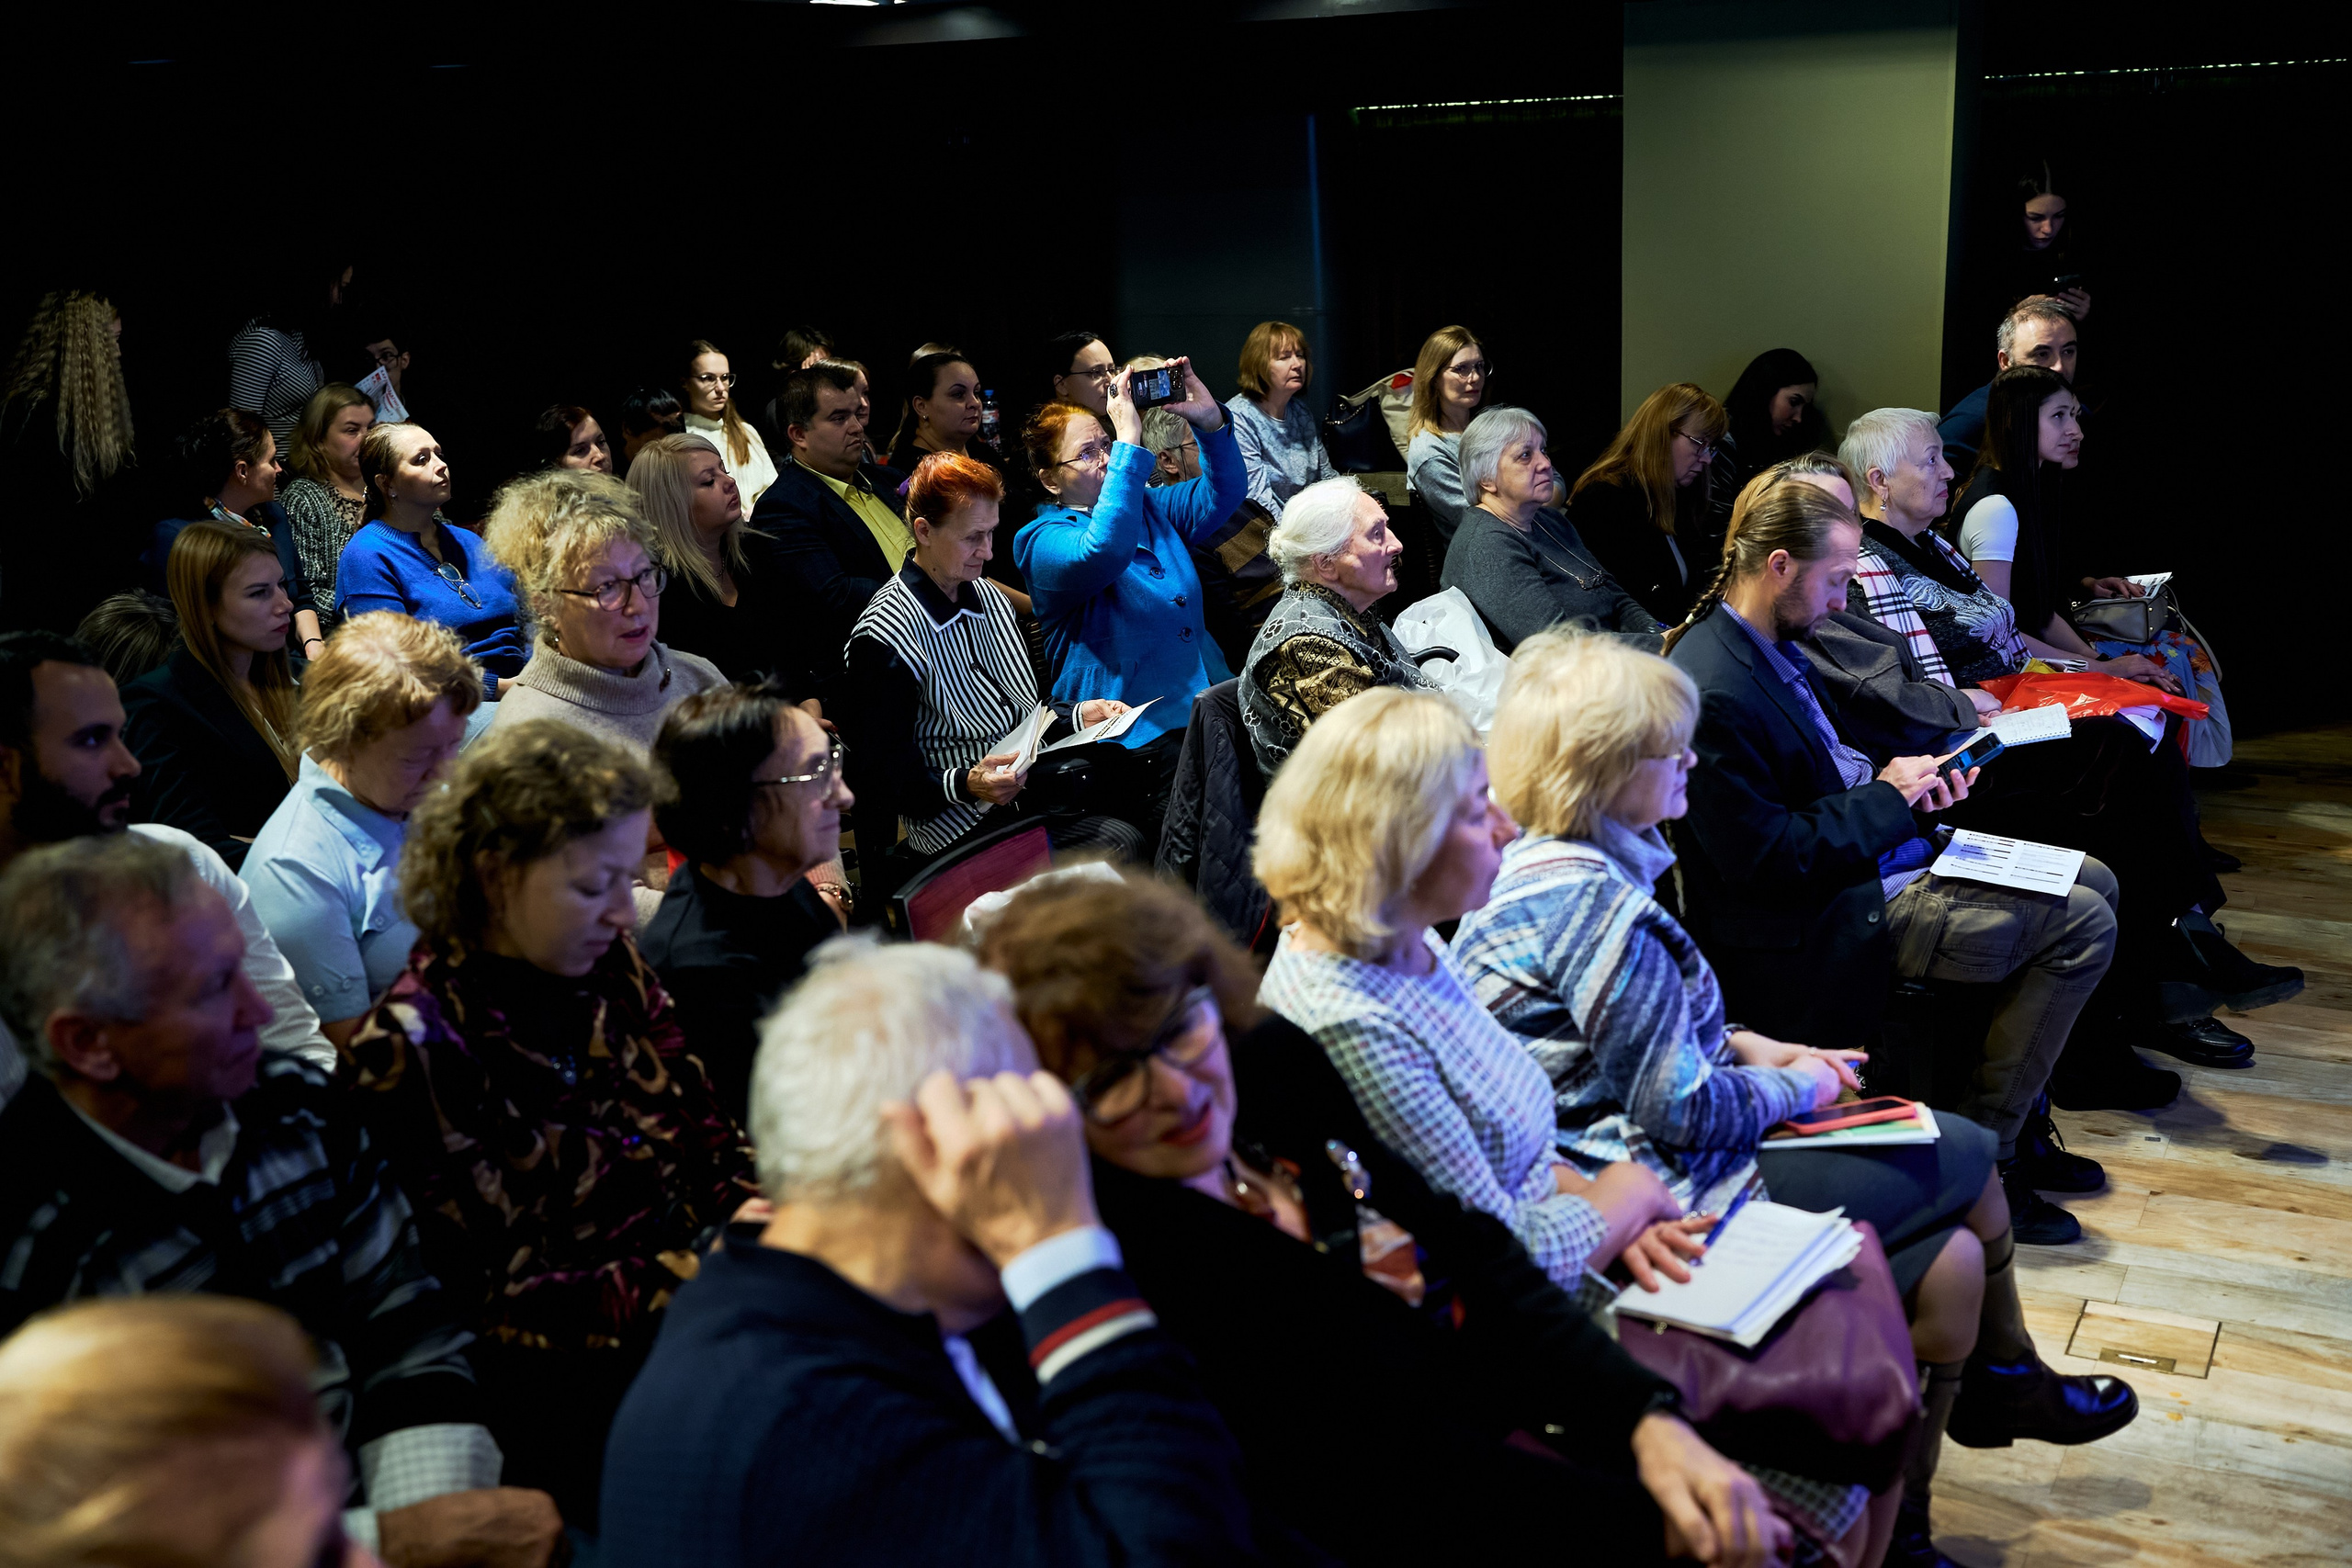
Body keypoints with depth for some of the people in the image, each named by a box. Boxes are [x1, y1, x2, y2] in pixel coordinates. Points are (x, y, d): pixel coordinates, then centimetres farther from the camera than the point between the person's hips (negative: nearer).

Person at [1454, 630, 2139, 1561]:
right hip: (1675, 1194, -9)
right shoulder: (1597, 907, -26)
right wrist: (1792, 1088, -5)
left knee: (1952, 1263, 7)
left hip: (1638, 1161, 9)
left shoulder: (1539, 866, 5)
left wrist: (1744, 1046, 8)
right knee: (1966, 1163, 3)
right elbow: (1682, 1110, -23)